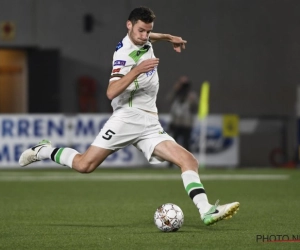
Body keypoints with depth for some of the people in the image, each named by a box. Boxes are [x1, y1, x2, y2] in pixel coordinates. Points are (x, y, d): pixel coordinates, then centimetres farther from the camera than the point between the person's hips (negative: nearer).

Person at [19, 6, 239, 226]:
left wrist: (169, 38, 36)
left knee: (188, 160, -12)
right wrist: (137, 70, -33)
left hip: (150, 125, 7)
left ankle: (206, 211, -22)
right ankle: (44, 151, 13)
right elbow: (111, 93, -25)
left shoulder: (144, 41, 12)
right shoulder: (124, 54, -13)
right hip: (128, 117, -7)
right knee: (84, 165, -14)